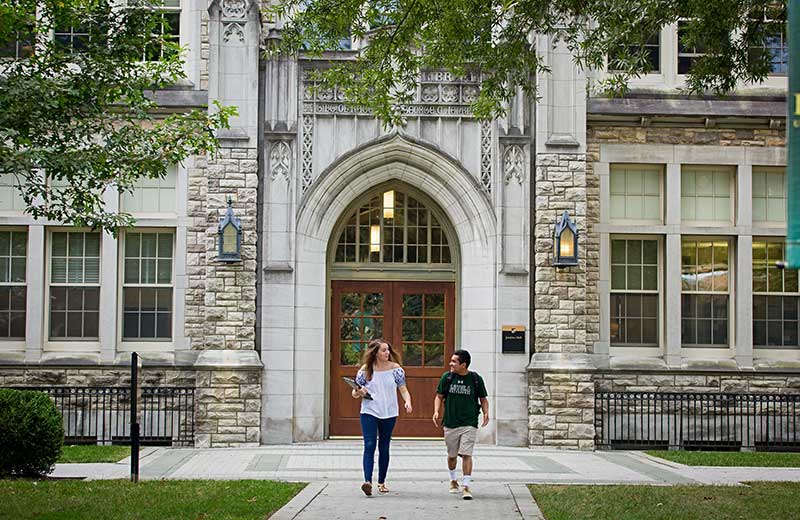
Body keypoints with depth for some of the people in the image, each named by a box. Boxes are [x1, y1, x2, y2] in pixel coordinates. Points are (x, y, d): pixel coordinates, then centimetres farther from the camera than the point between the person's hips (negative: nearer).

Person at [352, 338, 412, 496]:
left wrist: (408, 401, -18)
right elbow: (354, 393, 4)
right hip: (369, 413, -2)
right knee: (369, 445, -14)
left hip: (389, 414, 2)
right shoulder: (365, 370, -2)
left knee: (384, 448, 9)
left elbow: (403, 389, 1)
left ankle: (381, 482, 21)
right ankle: (368, 481, -22)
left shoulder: (395, 368, 1)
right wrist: (359, 393, -19)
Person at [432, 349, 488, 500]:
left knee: (466, 454, -13)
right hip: (450, 423, 2)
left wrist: (486, 413, -9)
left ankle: (466, 486, -12)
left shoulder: (476, 379, -1)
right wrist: (436, 411, -9)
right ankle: (453, 480, 38)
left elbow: (483, 399, 8)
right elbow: (439, 396, 9)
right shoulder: (447, 377, 2)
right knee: (452, 455, 14)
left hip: (469, 424, -2)